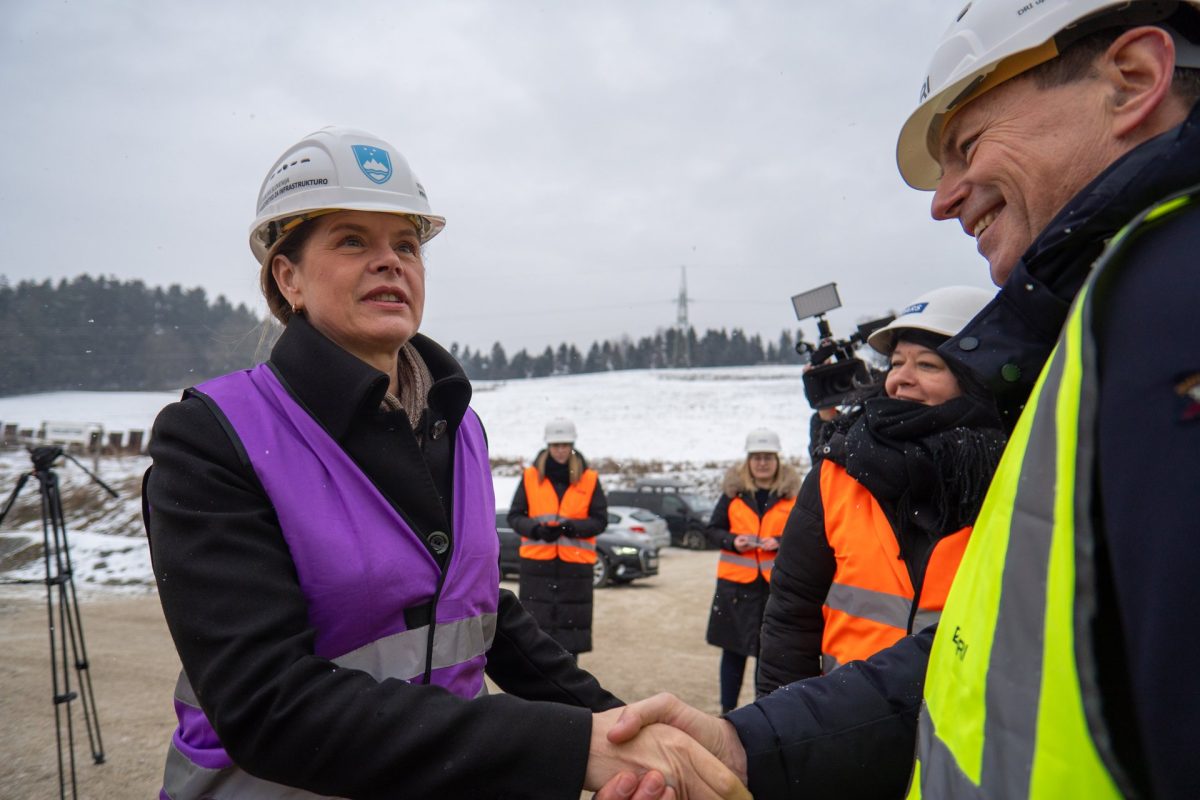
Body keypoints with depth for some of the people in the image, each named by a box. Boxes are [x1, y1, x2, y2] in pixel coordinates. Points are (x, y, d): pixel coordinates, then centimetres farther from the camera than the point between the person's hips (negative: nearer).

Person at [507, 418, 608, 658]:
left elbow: (600, 520, 1)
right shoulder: (531, 476, 3)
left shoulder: (589, 479, 2)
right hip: (536, 561, 0)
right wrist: (538, 529, -15)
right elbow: (514, 516, 5)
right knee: (535, 622, 2)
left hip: (575, 563, 0)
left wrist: (572, 527, -17)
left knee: (571, 625, 3)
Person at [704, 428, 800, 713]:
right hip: (736, 582, 1)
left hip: (776, 584, -1)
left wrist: (780, 543, -13)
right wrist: (732, 541, -10)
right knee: (733, 649, 9)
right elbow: (712, 530, 9)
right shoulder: (734, 490, 5)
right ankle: (727, 711, 22)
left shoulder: (792, 492, 2)